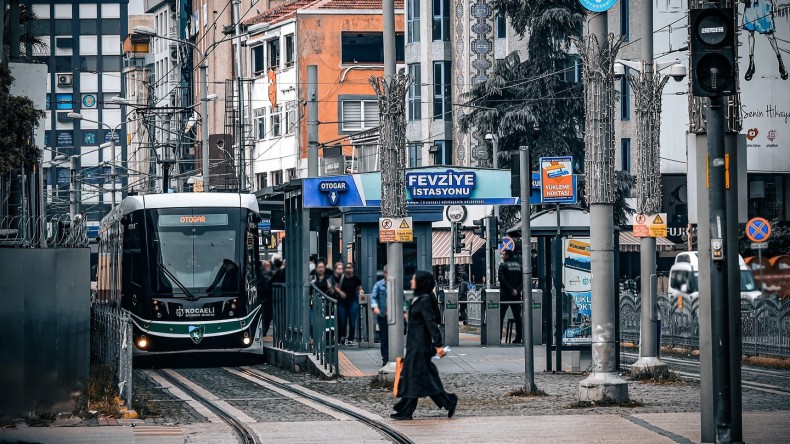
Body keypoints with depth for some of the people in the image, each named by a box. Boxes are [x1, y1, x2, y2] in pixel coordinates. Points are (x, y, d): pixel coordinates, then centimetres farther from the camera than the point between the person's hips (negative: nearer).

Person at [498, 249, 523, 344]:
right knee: (517, 316, 7)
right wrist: (517, 290, -5)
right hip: (516, 295, 4)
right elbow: (523, 279, 3)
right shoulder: (519, 266, 9)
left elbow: (501, 279, -15)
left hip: (505, 294, -4)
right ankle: (519, 338, 4)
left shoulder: (503, 265, -5)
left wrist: (510, 289, -13)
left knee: (500, 317, -1)